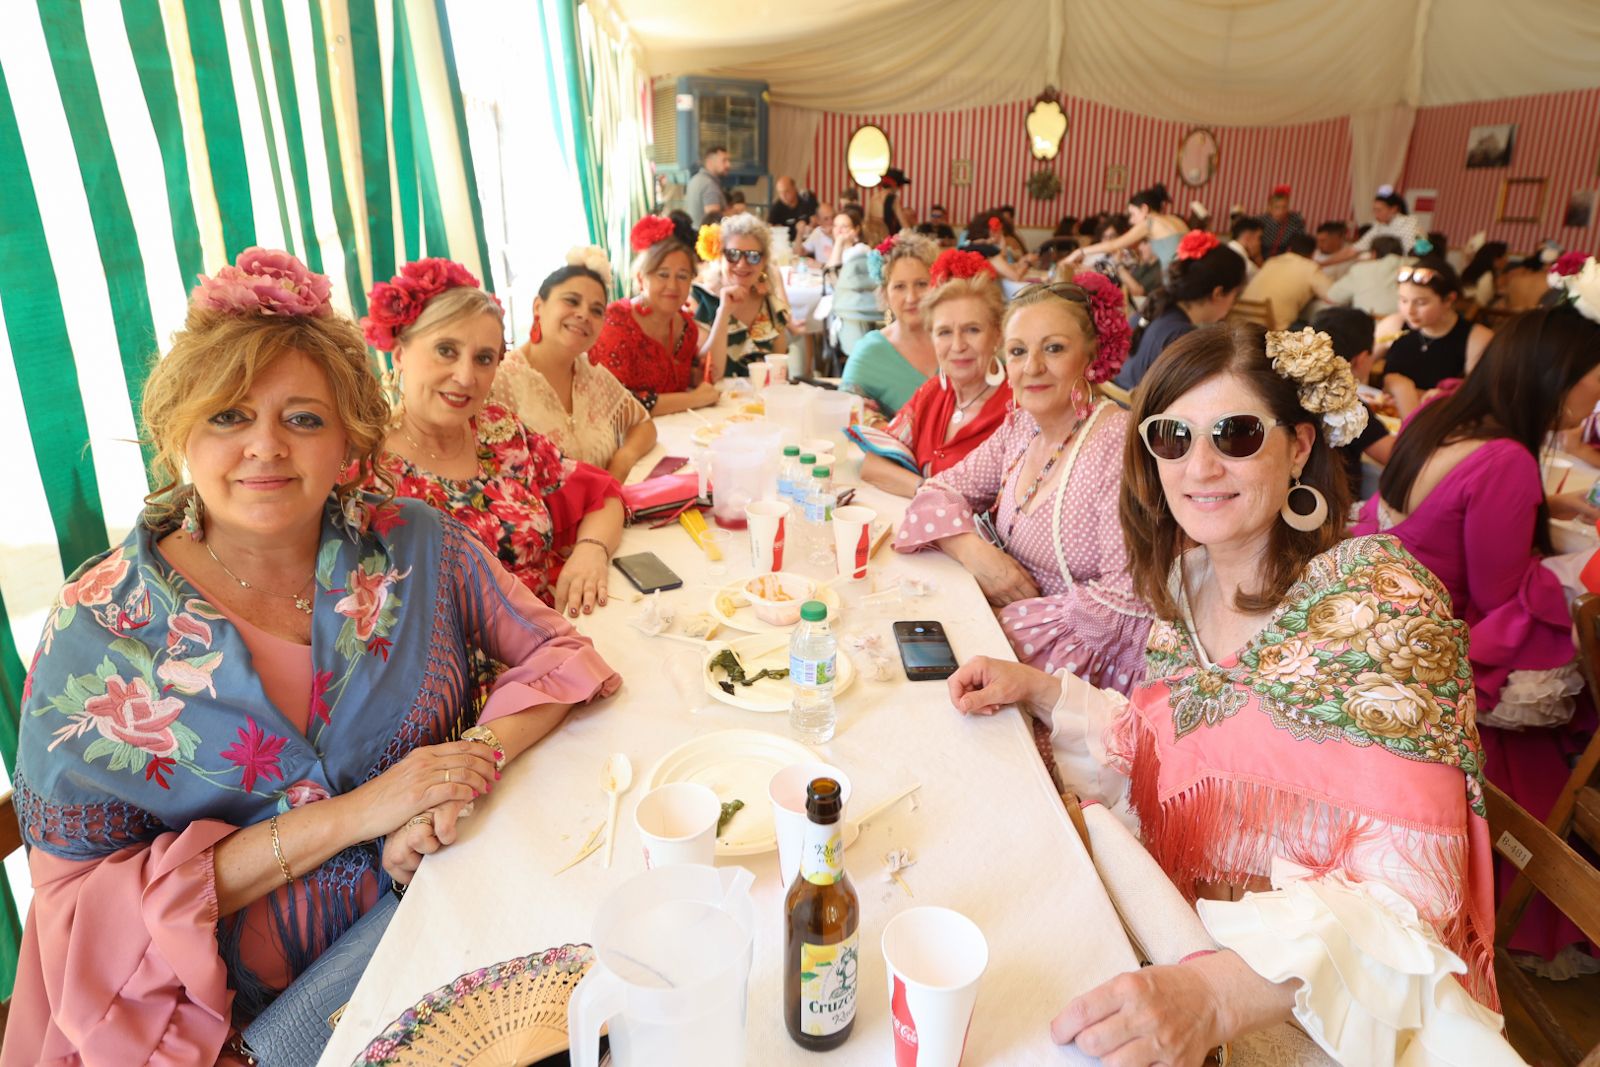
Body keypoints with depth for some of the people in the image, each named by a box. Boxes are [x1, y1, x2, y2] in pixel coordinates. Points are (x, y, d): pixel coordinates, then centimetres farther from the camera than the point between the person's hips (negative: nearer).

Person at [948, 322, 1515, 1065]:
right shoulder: (1186, 579, 0)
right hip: (1180, 935, 5)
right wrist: (1039, 691, -2)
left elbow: (1403, 890, -23)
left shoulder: (1376, 600, -18)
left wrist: (1214, 995, -37)